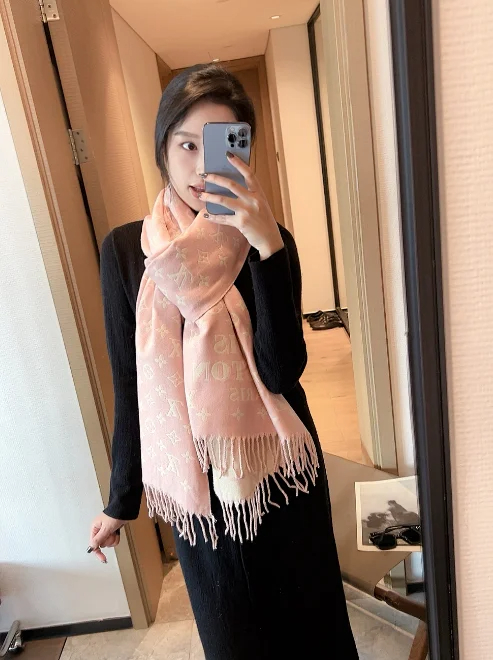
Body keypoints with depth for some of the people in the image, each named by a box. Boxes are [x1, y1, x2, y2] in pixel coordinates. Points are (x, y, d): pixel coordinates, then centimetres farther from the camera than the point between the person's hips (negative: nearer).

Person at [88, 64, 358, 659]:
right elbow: (128, 384, -2)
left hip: (280, 471, 0)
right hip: (196, 478, 1)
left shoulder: (267, 241, -9)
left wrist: (267, 245, -30)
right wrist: (120, 500, 5)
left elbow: (281, 371, -20)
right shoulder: (125, 250, -7)